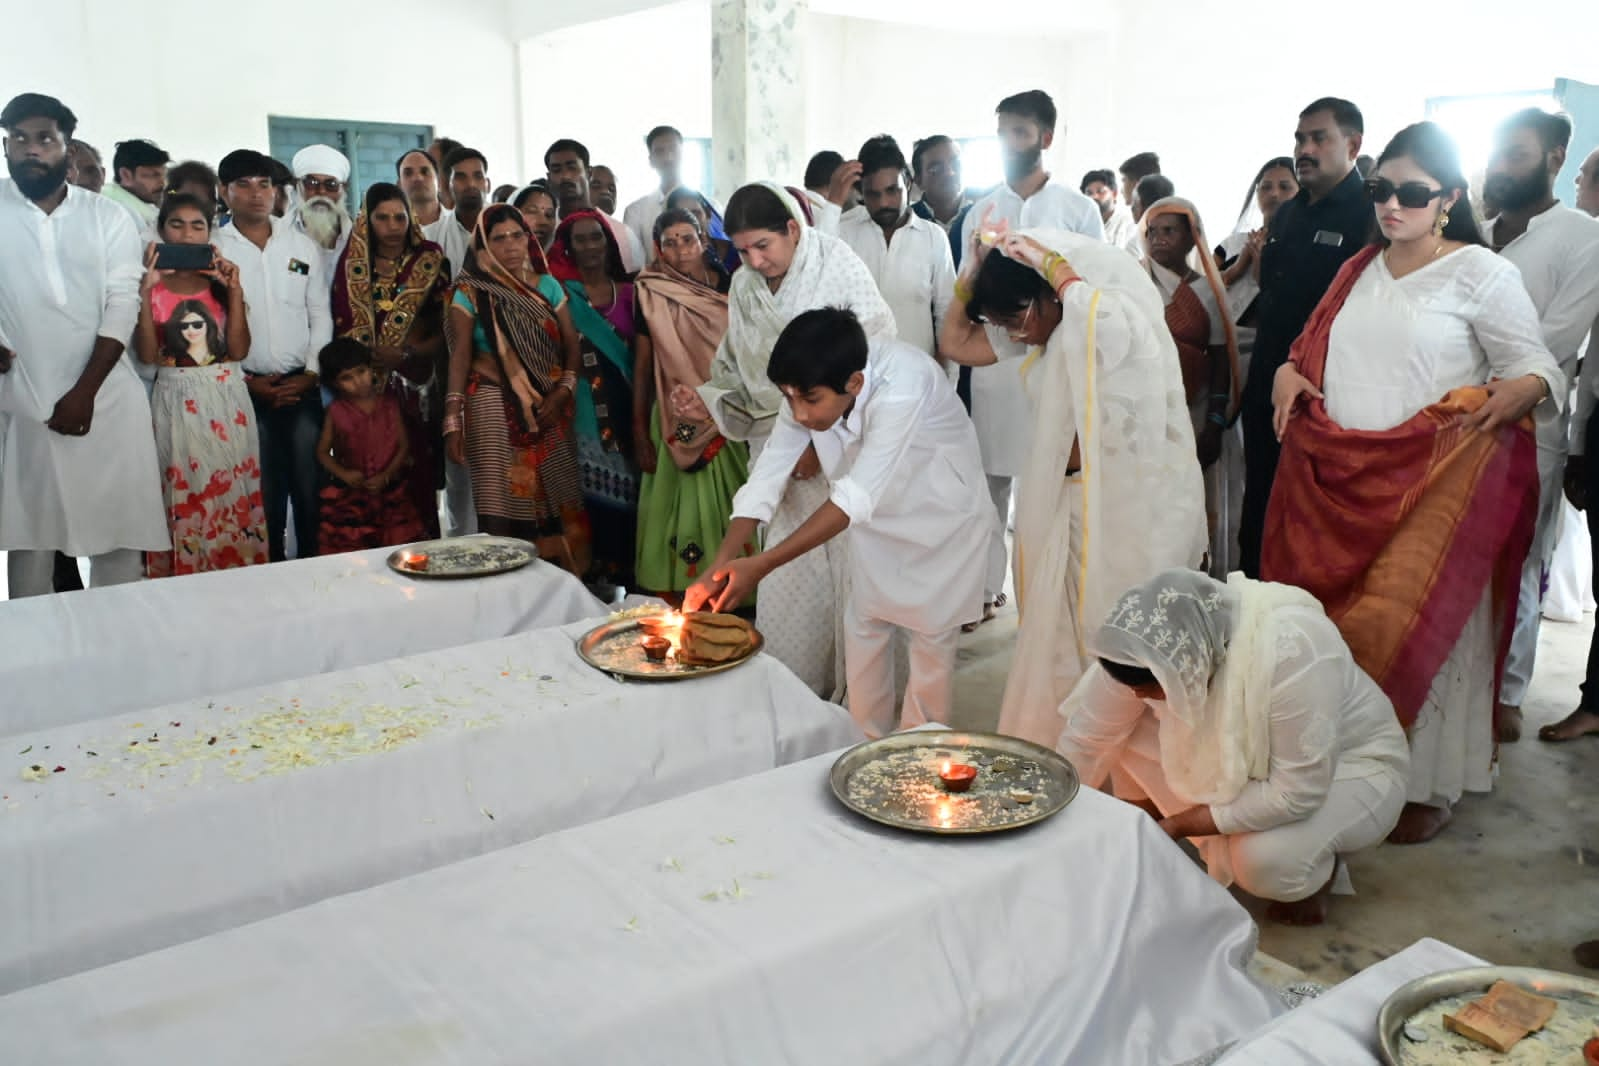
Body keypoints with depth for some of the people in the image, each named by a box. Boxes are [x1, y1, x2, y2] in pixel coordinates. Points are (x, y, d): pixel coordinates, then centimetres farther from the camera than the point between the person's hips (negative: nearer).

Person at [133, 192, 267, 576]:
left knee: (231, 496, 4)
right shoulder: (150, 283, 2)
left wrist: (234, 290, -12)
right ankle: (182, 579, 15)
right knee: (180, 500, 1)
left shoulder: (222, 280, 5)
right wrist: (146, 291, -16)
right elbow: (147, 355, -10)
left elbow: (238, 350, -5)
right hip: (174, 402, -1)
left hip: (226, 401, 1)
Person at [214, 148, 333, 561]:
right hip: (246, 389, -1)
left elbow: (320, 316, 9)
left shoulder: (304, 246, 10)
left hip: (302, 387, 2)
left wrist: (311, 373, -1)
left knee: (311, 486, 0)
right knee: (263, 492, 2)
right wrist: (247, 381, -6)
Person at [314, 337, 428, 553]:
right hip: (349, 495, -1)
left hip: (389, 490, 1)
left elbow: (404, 446, -1)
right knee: (350, 554, -3)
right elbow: (323, 451, 3)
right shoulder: (336, 411, 1)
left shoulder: (389, 403, 2)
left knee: (401, 545, -2)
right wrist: (343, 474, -13)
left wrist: (386, 476, -13)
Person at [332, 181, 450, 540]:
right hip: (364, 385, 1)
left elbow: (445, 330, -1)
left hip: (417, 385, -1)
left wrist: (405, 355, -14)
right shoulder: (352, 265, 8)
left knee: (417, 474, -3)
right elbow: (342, 328, 7)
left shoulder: (429, 263, 4)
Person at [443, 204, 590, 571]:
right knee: (500, 507, -8)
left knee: (553, 504, 2)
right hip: (494, 407, -3)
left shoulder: (548, 286, 10)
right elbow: (460, 355, -8)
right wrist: (453, 422, -18)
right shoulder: (471, 293, 0)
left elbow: (571, 343, 8)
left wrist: (563, 391, -10)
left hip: (548, 408, 3)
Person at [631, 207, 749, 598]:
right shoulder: (651, 296, 0)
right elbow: (642, 367, 2)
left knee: (730, 513, 3)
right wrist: (640, 433, -1)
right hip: (676, 426, -2)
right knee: (680, 515, 0)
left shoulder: (730, 287, 4)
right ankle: (678, 604, 9)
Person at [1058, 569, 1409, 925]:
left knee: (1262, 858, -33)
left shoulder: (1290, 652, -40)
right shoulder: (1156, 647, -24)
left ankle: (1320, 866, 2)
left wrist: (1177, 825, -28)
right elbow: (1085, 739, -14)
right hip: (1244, 756, 5)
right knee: (1127, 733, -17)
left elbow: (1298, 792, -34)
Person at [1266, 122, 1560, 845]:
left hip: (1432, 486, -5)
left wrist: (1517, 393, -28)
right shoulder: (1358, 272, 14)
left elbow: (1539, 369, -5)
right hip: (1338, 482, 5)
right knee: (1332, 623, 8)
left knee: (1419, 628, -4)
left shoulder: (1482, 274, -3)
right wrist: (1288, 373, 3)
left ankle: (1429, 785, 13)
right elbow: (1319, 349, 24)